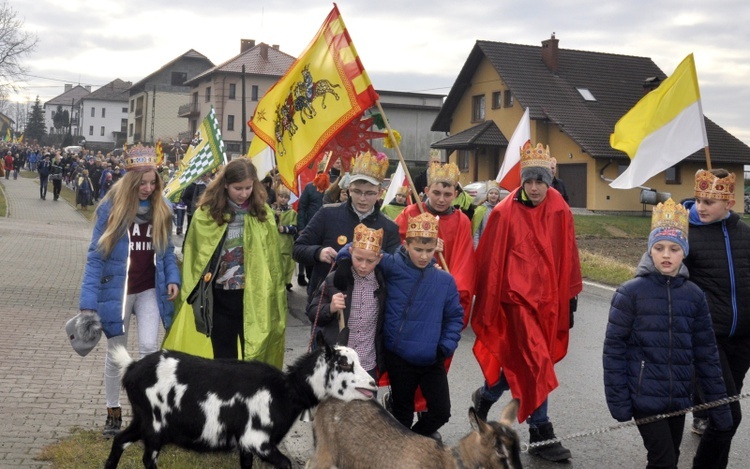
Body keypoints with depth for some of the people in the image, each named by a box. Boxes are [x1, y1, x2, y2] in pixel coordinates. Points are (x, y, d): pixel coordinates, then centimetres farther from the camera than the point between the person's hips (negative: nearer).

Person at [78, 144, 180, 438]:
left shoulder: (160, 209, 1)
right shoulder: (112, 208, -9)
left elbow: (166, 249, 11)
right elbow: (96, 255, -8)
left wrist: (172, 278, -7)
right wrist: (88, 301, -14)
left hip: (150, 291, 2)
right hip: (116, 290, -2)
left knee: (149, 347, -12)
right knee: (116, 354, 10)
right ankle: (113, 412, 26)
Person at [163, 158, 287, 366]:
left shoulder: (262, 212, 0)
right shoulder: (207, 213, -5)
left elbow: (272, 258, 3)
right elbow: (193, 255, -1)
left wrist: (274, 298, 2)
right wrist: (190, 294, -4)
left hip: (253, 297, 1)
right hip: (220, 296, 0)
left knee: (255, 356, 8)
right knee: (224, 357, 11)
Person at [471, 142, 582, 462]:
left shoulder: (560, 212, 1)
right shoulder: (505, 213, -10)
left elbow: (568, 259, 7)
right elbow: (490, 261, -6)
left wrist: (570, 299, 8)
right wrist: (486, 308, -4)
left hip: (549, 297, 4)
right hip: (518, 294, -4)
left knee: (519, 359, 12)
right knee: (536, 361, -5)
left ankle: (486, 397, 37)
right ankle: (541, 433, 7)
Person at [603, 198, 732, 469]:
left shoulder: (694, 295, 3)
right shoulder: (631, 293, -9)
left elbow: (706, 354, 6)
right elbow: (614, 348, -8)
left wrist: (719, 405, 6)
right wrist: (618, 400, -11)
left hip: (678, 399, 4)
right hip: (645, 398, -4)